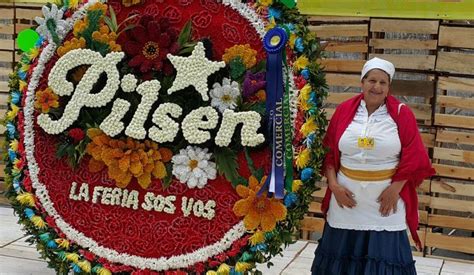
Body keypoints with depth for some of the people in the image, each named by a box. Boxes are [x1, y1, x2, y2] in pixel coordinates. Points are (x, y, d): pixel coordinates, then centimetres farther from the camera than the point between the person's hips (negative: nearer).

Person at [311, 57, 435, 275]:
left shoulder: (402, 114, -4)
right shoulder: (344, 110, 1)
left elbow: (412, 157, -5)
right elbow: (329, 152, 4)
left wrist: (395, 188, -12)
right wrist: (333, 185, -6)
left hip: (386, 195, -2)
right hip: (346, 194, 2)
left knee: (385, 254, 2)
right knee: (343, 250, 12)